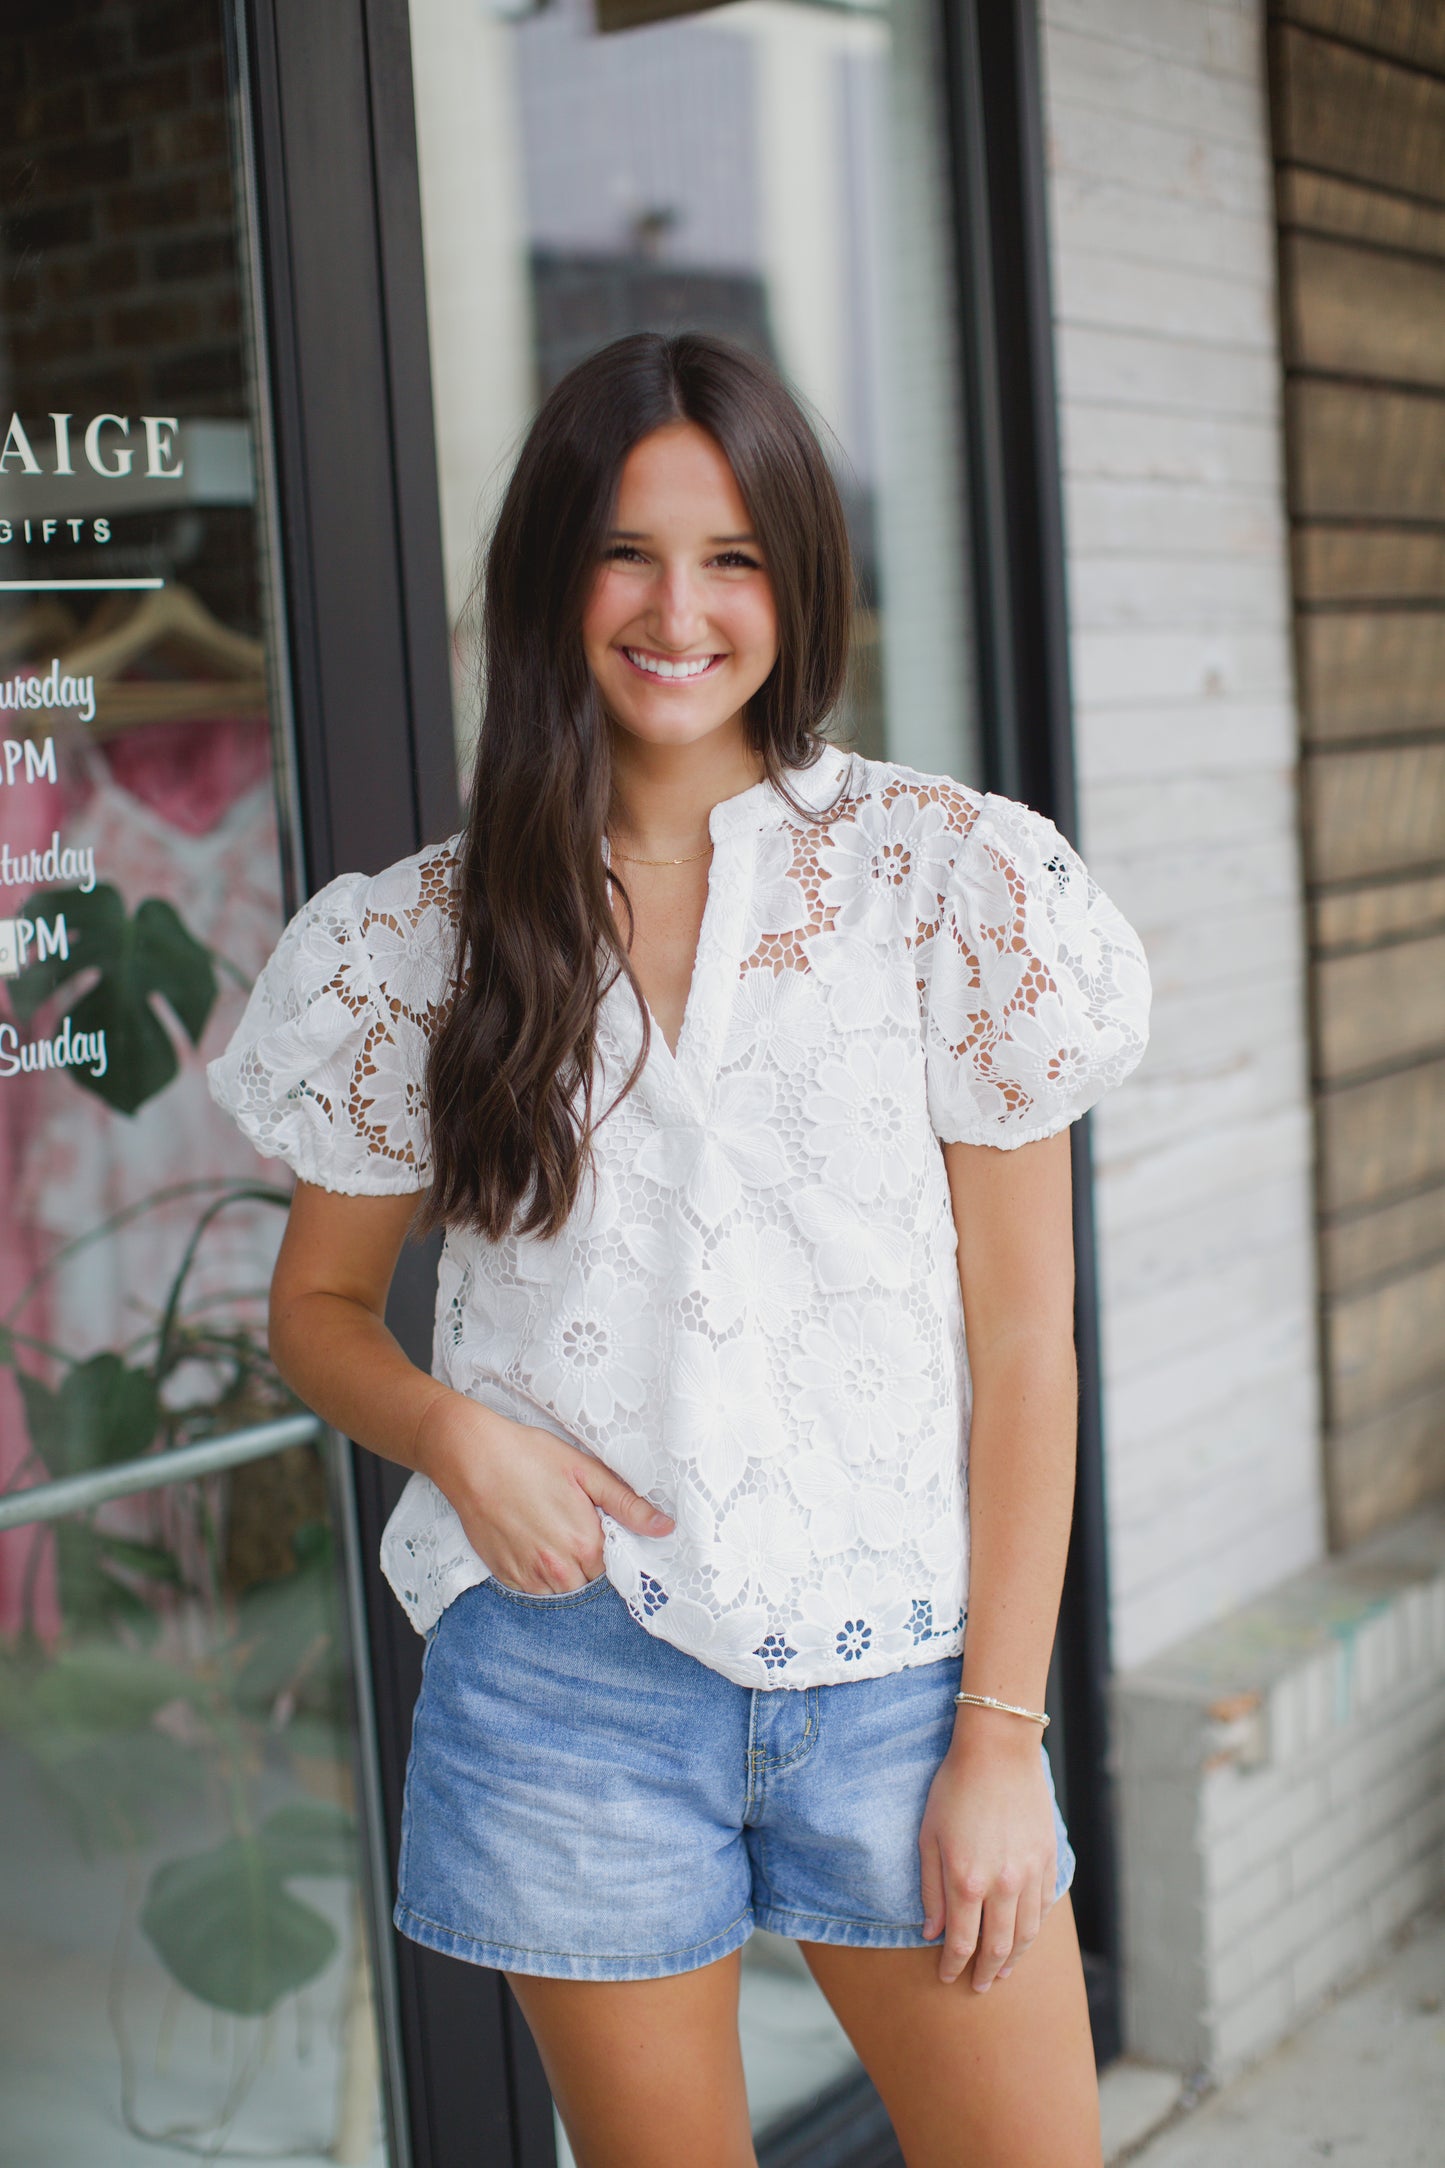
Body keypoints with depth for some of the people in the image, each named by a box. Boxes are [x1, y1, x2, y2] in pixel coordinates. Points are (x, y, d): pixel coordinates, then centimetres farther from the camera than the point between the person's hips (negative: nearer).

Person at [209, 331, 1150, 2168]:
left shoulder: (945, 881, -3)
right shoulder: (430, 932, 2)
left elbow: (1023, 1339, -3)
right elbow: (317, 1308, 11)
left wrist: (1001, 1734, -6)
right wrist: (451, 1429, -10)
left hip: (893, 1666, 0)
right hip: (569, 1673, 1)